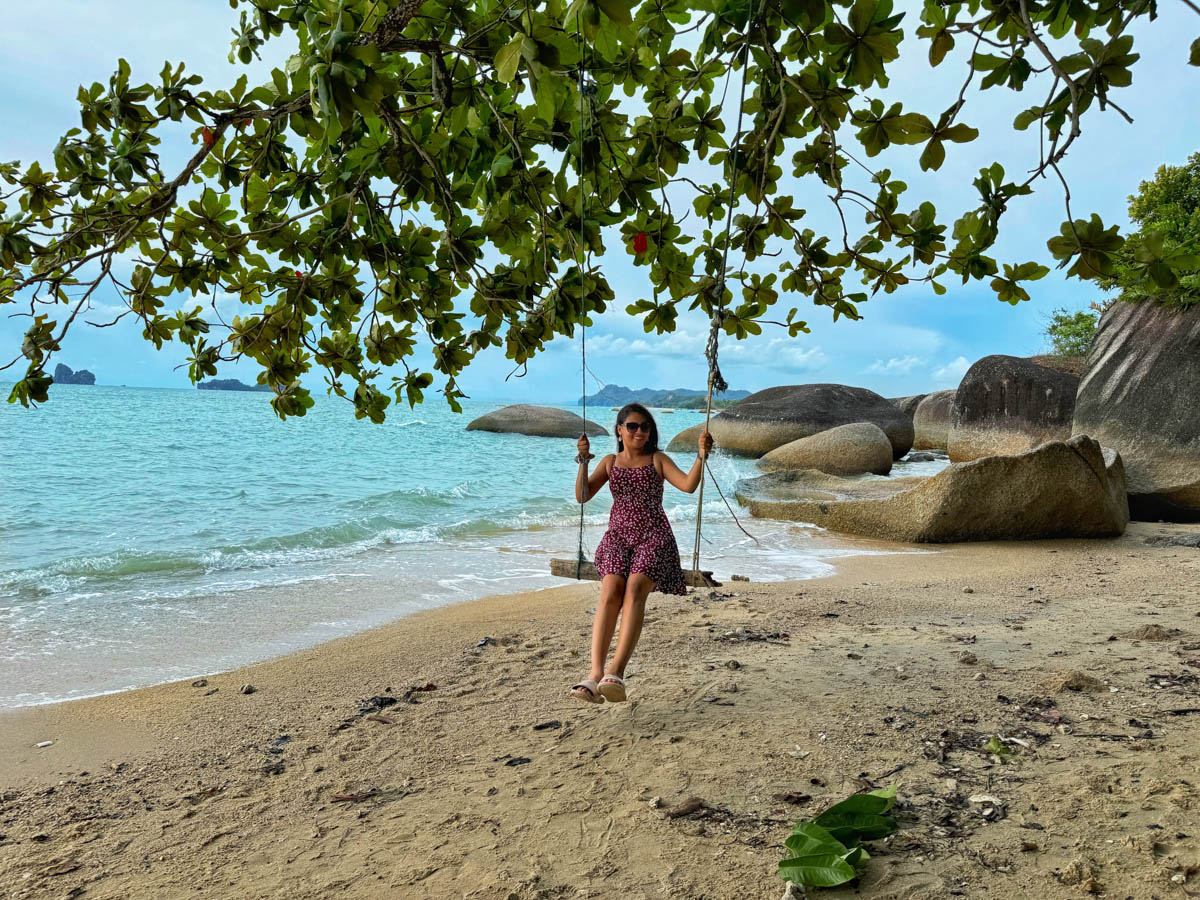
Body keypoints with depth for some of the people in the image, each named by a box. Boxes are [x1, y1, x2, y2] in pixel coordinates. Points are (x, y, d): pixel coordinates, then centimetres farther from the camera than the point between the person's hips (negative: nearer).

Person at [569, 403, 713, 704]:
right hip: (618, 535, 2)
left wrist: (701, 455, -17)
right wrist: (583, 461, -7)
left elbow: (688, 485, -3)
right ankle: (595, 673, -34)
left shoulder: (658, 460, 12)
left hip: (653, 535, -1)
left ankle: (616, 671, -38)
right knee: (610, 592, -24)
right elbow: (582, 496, 6)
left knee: (635, 589, -27)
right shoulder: (610, 462, 17)